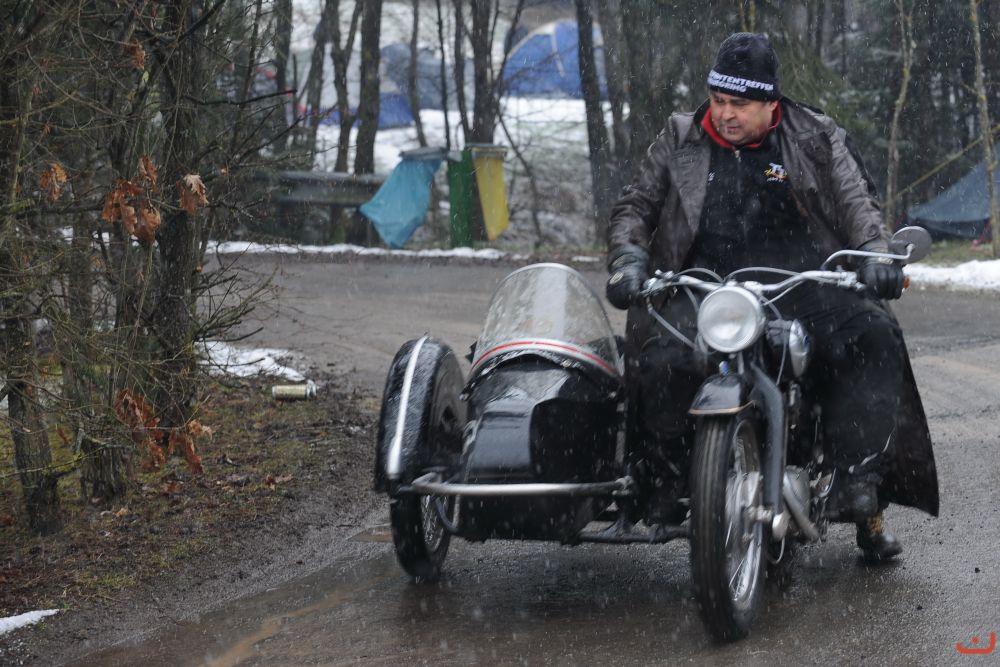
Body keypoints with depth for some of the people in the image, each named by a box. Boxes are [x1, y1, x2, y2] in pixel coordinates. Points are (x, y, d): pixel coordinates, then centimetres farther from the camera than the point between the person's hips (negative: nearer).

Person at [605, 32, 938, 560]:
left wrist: (874, 255, -12)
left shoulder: (816, 140, 13)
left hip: (804, 278, 0)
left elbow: (857, 204, 9)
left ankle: (856, 487, -28)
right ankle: (665, 486, -11)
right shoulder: (679, 141, 16)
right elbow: (634, 206, 17)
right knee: (667, 358, -34)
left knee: (872, 336, -29)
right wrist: (628, 259, -4)